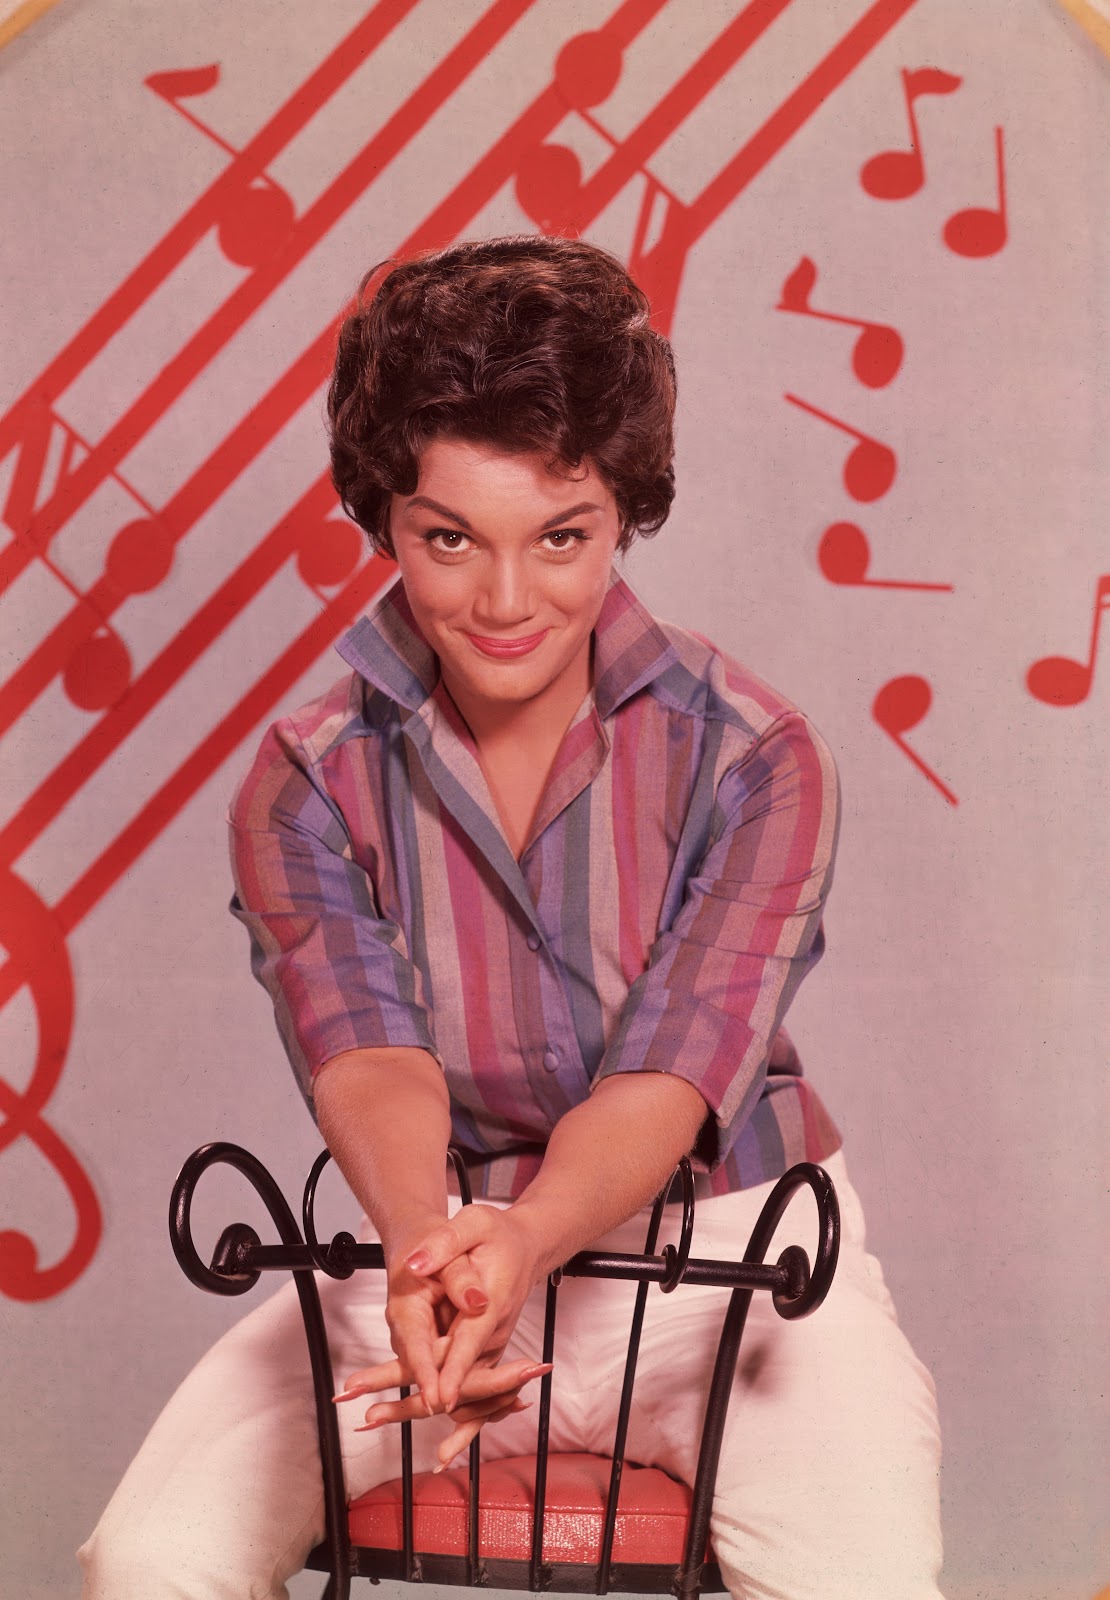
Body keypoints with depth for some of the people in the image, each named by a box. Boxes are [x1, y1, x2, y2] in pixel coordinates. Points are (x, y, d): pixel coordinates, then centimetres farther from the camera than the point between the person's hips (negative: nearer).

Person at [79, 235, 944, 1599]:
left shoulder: (755, 761, -11)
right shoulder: (306, 784, -6)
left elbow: (669, 1076, -21)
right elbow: (368, 1058, -21)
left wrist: (520, 1244, -42)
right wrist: (424, 1249, -45)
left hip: (722, 1264, -1)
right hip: (434, 1250, 1)